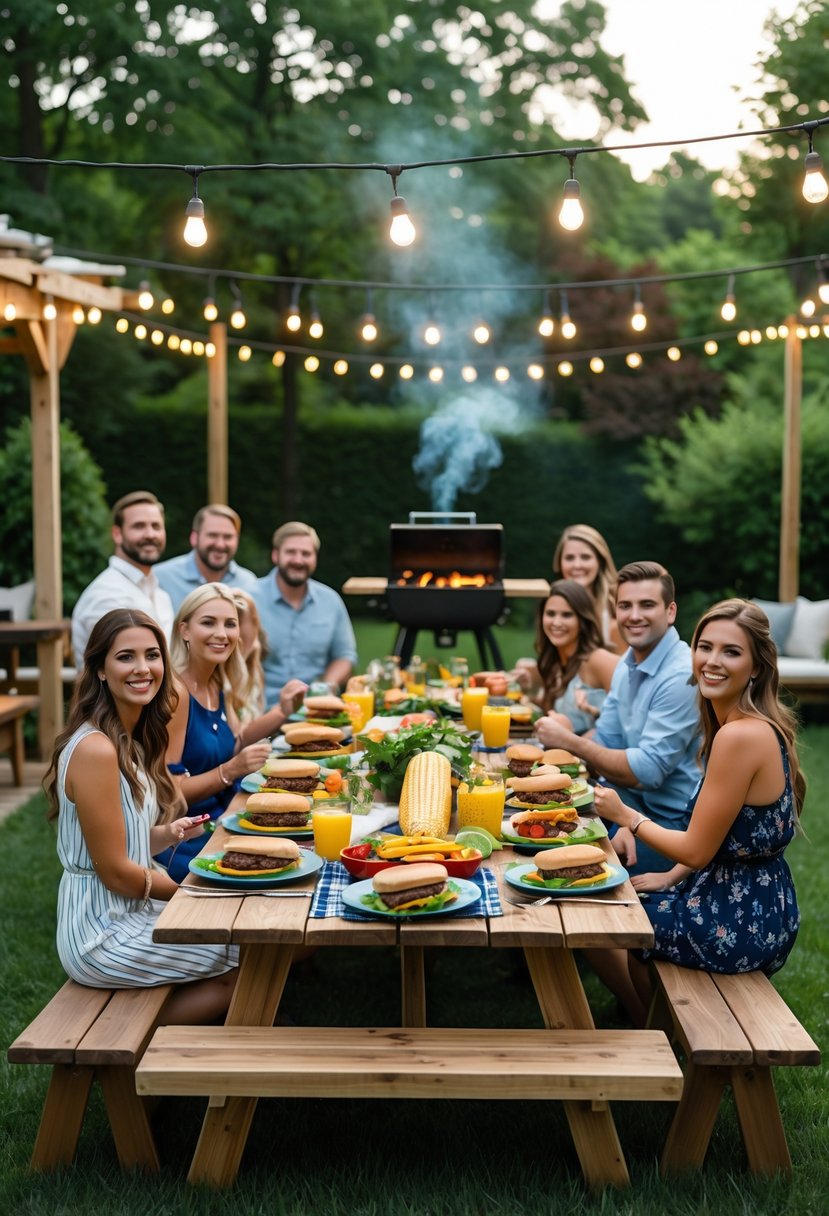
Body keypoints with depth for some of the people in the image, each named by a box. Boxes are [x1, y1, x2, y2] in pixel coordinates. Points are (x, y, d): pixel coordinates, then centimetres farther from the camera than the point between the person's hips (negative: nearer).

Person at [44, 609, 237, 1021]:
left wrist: (167, 833, -4)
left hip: (128, 913, 9)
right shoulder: (95, 750, -22)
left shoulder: (130, 739, 8)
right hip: (103, 937, -9)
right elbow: (115, 871, -19)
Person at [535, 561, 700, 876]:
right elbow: (606, 741, 9)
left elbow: (647, 771, -24)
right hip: (634, 804, 8)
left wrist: (569, 741, -18)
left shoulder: (682, 677, -22)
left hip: (673, 823, -8)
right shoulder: (629, 662, 7)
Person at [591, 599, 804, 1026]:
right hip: (762, 912, 9)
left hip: (735, 924, -9)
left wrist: (625, 815, -9)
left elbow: (697, 850, -21)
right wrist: (669, 878, 10)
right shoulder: (760, 727, 4)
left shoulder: (739, 736, -26)